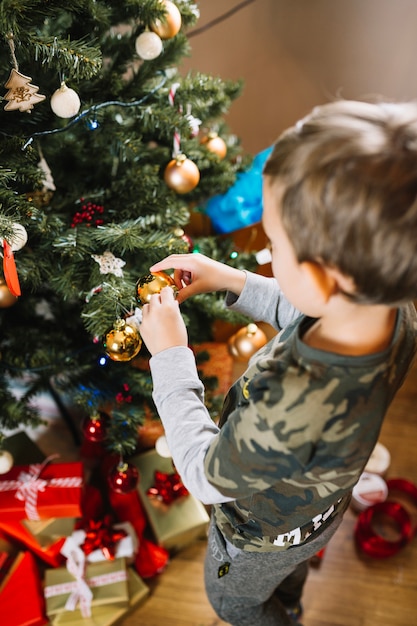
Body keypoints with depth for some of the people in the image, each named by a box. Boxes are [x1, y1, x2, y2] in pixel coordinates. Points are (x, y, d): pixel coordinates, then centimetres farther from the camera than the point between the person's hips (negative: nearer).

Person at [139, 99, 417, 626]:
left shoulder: (290, 414, -53)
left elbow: (206, 477, -31)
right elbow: (307, 317, -6)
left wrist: (170, 356, -26)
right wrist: (233, 281, -12)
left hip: (261, 532, -6)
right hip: (318, 504, 6)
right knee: (289, 572, 42)